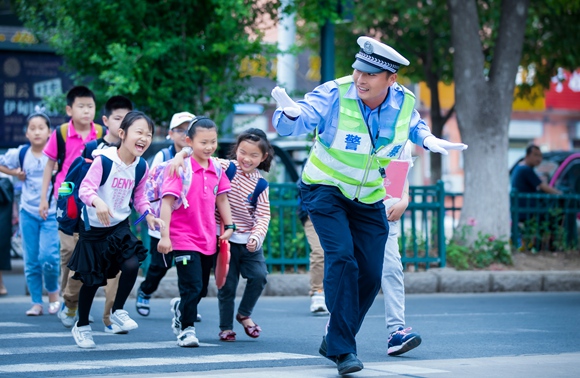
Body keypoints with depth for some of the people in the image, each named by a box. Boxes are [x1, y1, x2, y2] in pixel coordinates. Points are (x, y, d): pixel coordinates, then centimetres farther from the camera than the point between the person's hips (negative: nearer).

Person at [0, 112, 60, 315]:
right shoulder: (20, 153, -1)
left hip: (52, 212, -3)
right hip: (28, 212, 3)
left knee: (48, 256, -14)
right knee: (31, 260, 5)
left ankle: (53, 292, 12)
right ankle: (36, 303, 14)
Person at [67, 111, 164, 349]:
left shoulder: (141, 166, -3)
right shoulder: (103, 160, -22)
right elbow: (85, 188, -27)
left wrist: (148, 215, -6)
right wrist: (97, 201, -47)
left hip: (120, 226, 4)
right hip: (94, 228, -4)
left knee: (132, 264, -19)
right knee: (91, 279, 6)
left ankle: (118, 311, 5)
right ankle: (81, 326, 27)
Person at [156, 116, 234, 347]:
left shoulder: (216, 169, 5)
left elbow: (221, 198, 16)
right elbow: (167, 201, -15)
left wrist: (229, 226, 9)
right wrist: (164, 235, -19)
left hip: (208, 239, 6)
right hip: (184, 239, -6)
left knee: (200, 289, 14)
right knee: (192, 287, -10)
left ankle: (180, 309, 42)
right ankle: (186, 329, 6)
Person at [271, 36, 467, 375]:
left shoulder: (405, 102, -11)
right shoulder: (335, 95, -23)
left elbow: (414, 125, 14)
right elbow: (293, 123, -31)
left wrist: (431, 140, -6)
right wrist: (290, 112, -54)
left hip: (369, 198, 4)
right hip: (326, 190, -4)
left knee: (371, 275, 2)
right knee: (342, 256, -24)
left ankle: (333, 342, 22)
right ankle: (343, 348, -21)